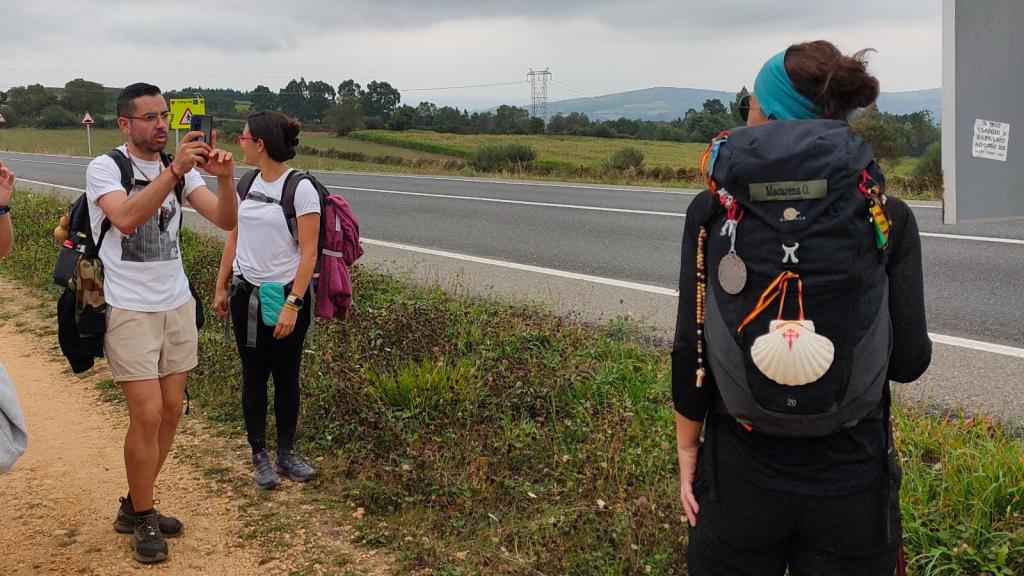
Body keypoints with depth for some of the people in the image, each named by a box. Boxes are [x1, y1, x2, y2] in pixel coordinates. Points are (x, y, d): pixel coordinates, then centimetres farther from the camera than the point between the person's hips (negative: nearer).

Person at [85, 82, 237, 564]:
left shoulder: (181, 168, 5)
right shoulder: (105, 168, -9)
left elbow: (225, 220, -6)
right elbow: (127, 219, -28)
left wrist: (225, 178, -25)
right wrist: (174, 170, -36)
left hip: (177, 305, 6)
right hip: (129, 310, -5)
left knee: (171, 411, 9)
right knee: (147, 415, -8)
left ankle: (135, 507, 27)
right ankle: (143, 518, 12)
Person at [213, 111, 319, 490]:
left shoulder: (300, 189, -13)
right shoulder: (247, 184, 5)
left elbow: (309, 253, -15)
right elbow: (233, 237, 12)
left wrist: (292, 305, -20)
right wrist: (222, 287, 11)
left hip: (286, 293, -4)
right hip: (247, 293, 5)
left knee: (285, 376, 7)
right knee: (254, 375, 8)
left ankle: (287, 452, 23)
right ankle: (259, 456, 18)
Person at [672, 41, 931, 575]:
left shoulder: (712, 211, -9)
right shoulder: (888, 218, -7)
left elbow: (691, 350, -8)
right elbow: (908, 360, -7)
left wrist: (687, 451, 5)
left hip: (740, 473, 0)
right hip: (852, 481, 1)